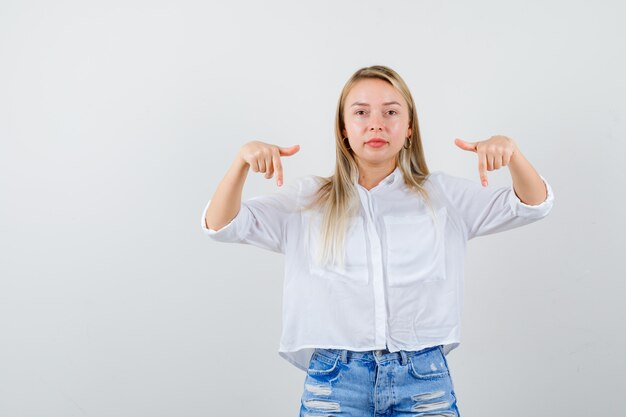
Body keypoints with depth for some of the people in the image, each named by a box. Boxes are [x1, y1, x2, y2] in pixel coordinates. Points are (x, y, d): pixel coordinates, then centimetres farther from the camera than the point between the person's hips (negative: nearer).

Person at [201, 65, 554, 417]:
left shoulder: (442, 196, 8)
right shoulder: (307, 200, 7)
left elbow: (533, 204, 4)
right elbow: (221, 225, 1)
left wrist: (510, 149, -17)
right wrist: (242, 161, -18)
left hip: (425, 383, 0)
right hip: (334, 383, 0)